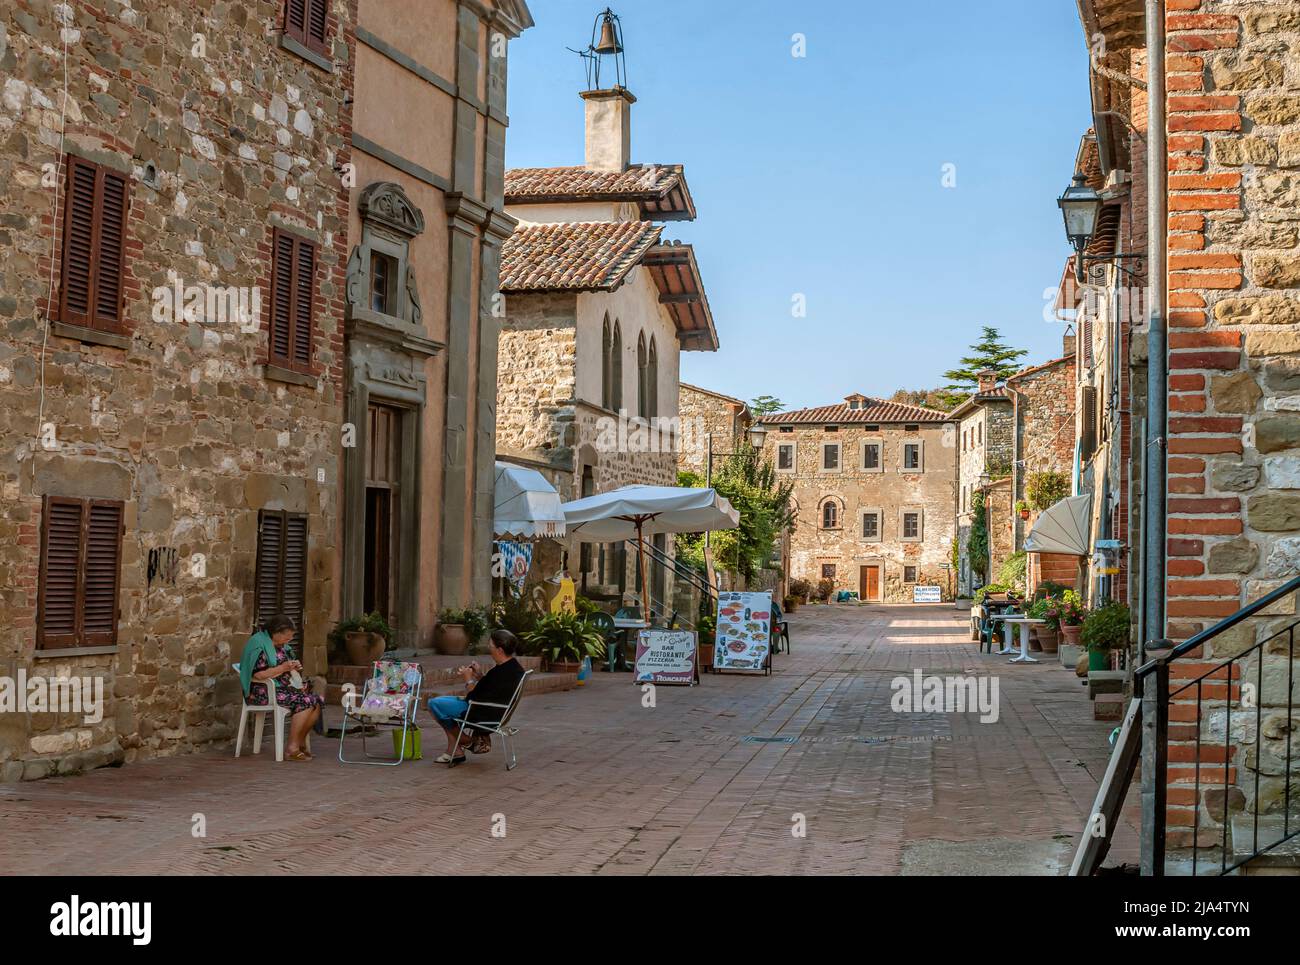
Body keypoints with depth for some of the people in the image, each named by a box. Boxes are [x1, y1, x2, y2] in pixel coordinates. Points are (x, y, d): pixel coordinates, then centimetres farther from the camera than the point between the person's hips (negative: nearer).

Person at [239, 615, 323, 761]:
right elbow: (256, 674, -21)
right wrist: (282, 668, -20)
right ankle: (292, 748, -23)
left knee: (317, 700, -10)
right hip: (263, 691, -9)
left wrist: (294, 668, 5)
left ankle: (301, 741, 1)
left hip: (283, 687, 9)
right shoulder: (259, 644, -13)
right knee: (304, 701, -27)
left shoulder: (281, 646, 15)